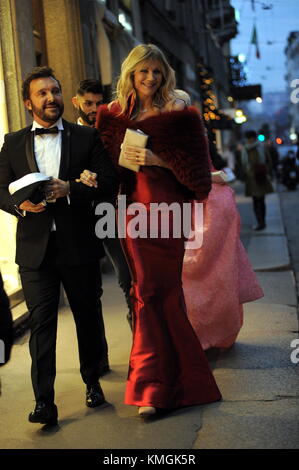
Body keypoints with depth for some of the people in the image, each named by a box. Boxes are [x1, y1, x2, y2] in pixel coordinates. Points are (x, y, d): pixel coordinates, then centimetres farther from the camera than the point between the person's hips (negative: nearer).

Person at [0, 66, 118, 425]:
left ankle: (93, 381, 34)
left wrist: (69, 189, -20)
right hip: (34, 248, 0)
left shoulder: (87, 138, 4)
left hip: (78, 246, 0)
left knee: (88, 317, 13)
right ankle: (44, 402, 1)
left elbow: (108, 182, -5)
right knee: (41, 322, -2)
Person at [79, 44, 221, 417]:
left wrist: (159, 160, -14)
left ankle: (154, 386, 1)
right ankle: (165, 383, 22)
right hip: (130, 208, 4)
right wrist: (92, 175, -3)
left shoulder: (179, 115, -1)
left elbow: (196, 167, -2)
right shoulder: (113, 114, 11)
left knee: (153, 292, -6)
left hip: (164, 208, -4)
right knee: (156, 292, 10)